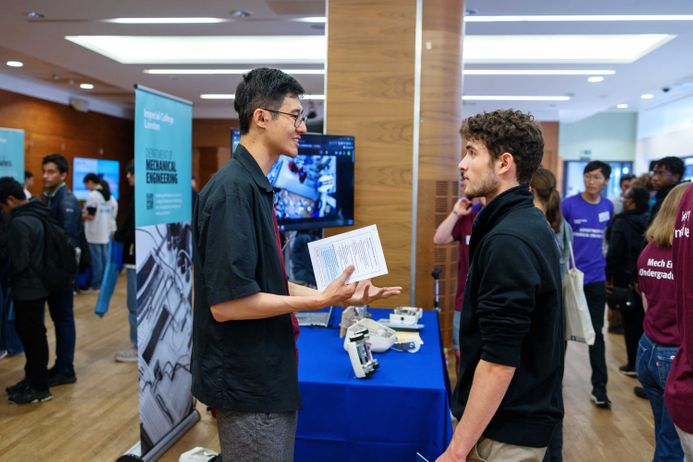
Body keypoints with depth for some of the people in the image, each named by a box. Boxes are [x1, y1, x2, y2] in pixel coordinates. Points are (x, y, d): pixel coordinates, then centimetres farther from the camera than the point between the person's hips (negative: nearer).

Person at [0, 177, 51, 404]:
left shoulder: (19, 223, -22)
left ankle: (40, 387, 10)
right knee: (32, 334, 17)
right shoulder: (36, 217, 7)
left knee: (32, 336, 0)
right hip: (37, 285, 9)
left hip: (27, 289, -9)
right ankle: (32, 378, 29)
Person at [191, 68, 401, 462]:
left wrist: (338, 294, 6)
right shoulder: (233, 190, -22)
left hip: (268, 377, 9)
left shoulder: (257, 186, 8)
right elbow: (227, 303, -25)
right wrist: (320, 300, -20)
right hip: (248, 385, -9)